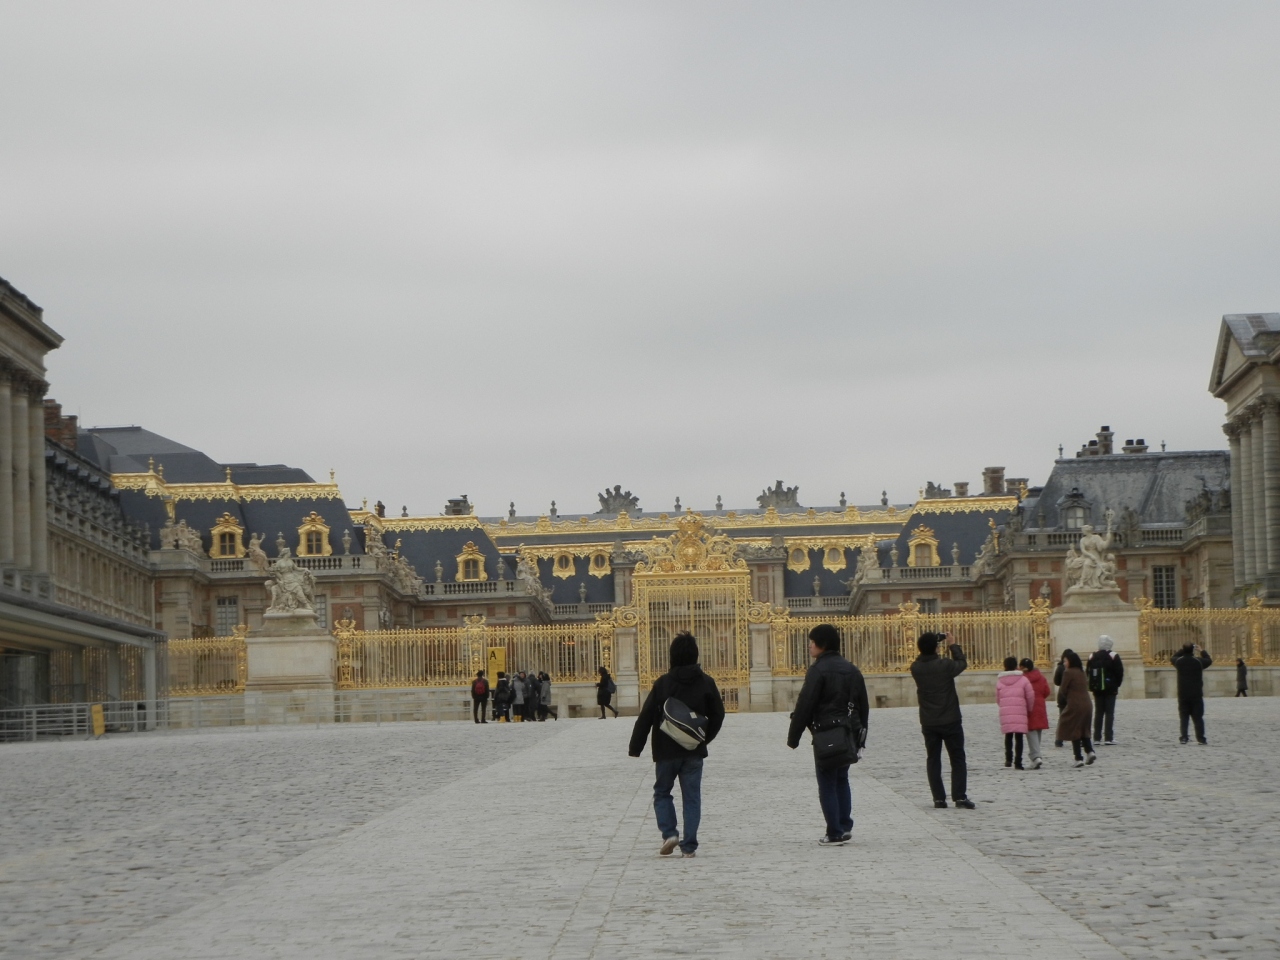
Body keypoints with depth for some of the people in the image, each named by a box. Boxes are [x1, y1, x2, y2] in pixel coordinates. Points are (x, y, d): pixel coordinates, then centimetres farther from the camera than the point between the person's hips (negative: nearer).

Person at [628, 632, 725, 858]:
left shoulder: (663, 683, -9)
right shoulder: (706, 683, -2)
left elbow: (646, 717, -9)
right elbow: (718, 714, 3)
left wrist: (635, 748, -3)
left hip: (666, 750, -2)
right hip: (694, 752, 2)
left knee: (662, 792, 15)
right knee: (691, 797, 7)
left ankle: (669, 833, -4)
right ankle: (689, 845, 3)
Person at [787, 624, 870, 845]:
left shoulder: (819, 670, -11)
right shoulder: (852, 670, 12)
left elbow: (804, 706, -14)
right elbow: (863, 706, 17)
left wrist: (793, 736, -8)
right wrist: (859, 734, 24)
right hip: (849, 734, 7)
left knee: (827, 785, -1)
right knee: (841, 780, 18)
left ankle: (835, 833, -2)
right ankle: (845, 827, 16)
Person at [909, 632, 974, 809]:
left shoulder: (915, 668, -5)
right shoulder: (945, 665, -15)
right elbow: (962, 663, 4)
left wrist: (926, 647, 9)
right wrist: (952, 645, 12)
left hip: (929, 723, 3)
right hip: (950, 721, -3)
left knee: (933, 760, 9)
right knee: (957, 759, 5)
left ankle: (938, 798, 3)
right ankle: (960, 796, -3)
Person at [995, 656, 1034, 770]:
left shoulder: (999, 681, 6)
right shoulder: (1023, 680, -1)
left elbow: (998, 699, 10)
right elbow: (1030, 696, 1)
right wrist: (1029, 709, 17)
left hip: (1005, 713, 2)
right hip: (1020, 712, -2)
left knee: (1008, 736, 16)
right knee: (1019, 737, 1)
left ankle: (1008, 759, 8)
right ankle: (1018, 763, -2)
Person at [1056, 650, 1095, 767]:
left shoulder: (1068, 672, -9)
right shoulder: (1081, 672, 14)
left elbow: (1062, 690, -8)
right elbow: (1086, 687, 14)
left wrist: (1061, 703, 10)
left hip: (1074, 705, -7)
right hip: (1087, 704, 7)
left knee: (1073, 731, 1)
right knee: (1083, 730, 17)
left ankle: (1079, 758, -3)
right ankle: (1090, 751, -2)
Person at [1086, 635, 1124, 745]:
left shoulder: (1092, 657, 5)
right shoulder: (1113, 656, -8)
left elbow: (1088, 672, 5)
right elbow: (1120, 672, -10)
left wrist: (1092, 686, 9)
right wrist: (1117, 684, 3)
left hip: (1097, 689, 4)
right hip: (1110, 689, -4)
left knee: (1098, 713, 8)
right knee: (1109, 713, -2)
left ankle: (1097, 738, 6)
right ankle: (1108, 738, -7)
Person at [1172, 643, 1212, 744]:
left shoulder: (1179, 661, -1)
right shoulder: (1198, 661, -8)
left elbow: (1174, 657, 23)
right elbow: (1209, 660, 10)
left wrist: (1184, 650, 23)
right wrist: (1202, 651, 21)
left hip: (1182, 695, 2)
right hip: (1196, 695, -2)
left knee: (1183, 717, 9)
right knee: (1198, 717, 1)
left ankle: (1184, 737, 3)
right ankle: (1201, 739, -2)